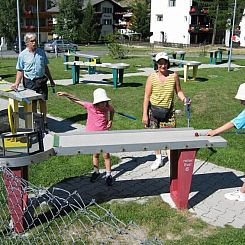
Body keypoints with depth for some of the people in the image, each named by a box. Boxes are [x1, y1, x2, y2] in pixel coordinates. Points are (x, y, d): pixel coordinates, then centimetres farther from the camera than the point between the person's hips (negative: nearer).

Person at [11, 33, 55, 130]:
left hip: (41, 80, 2)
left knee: (43, 101, 3)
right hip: (29, 82, -2)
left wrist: (51, 80, 17)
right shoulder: (23, 55, -3)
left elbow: (45, 67, 14)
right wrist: (16, 83, -12)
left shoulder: (41, 52, 5)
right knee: (33, 103, 5)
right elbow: (20, 70, 0)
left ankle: (44, 122, 15)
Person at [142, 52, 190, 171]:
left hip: (168, 110, 0)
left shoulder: (174, 75, -5)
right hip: (153, 109, 0)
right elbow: (147, 96, -5)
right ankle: (159, 158, 28)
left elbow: (178, 91, 7)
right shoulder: (152, 77, -8)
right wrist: (145, 114, -7)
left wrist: (184, 98, -15)